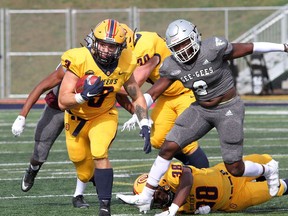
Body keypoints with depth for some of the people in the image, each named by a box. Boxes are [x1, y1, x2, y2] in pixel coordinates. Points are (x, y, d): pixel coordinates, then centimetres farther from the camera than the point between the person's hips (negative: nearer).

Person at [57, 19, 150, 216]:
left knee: (100, 154, -28)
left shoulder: (124, 64, -19)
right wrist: (85, 95, -47)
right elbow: (63, 102, -30)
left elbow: (137, 97, -3)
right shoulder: (79, 60, -30)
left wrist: (145, 125, -12)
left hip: (104, 116, 0)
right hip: (77, 118, 0)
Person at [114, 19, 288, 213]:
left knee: (235, 169, -3)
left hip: (228, 109, -5)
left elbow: (249, 48, -13)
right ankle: (146, 197, 2)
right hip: (201, 110, 5)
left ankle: (268, 170, 29)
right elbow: (153, 92, -1)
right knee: (168, 147, -7)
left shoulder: (214, 49, -23)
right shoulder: (173, 67, -9)